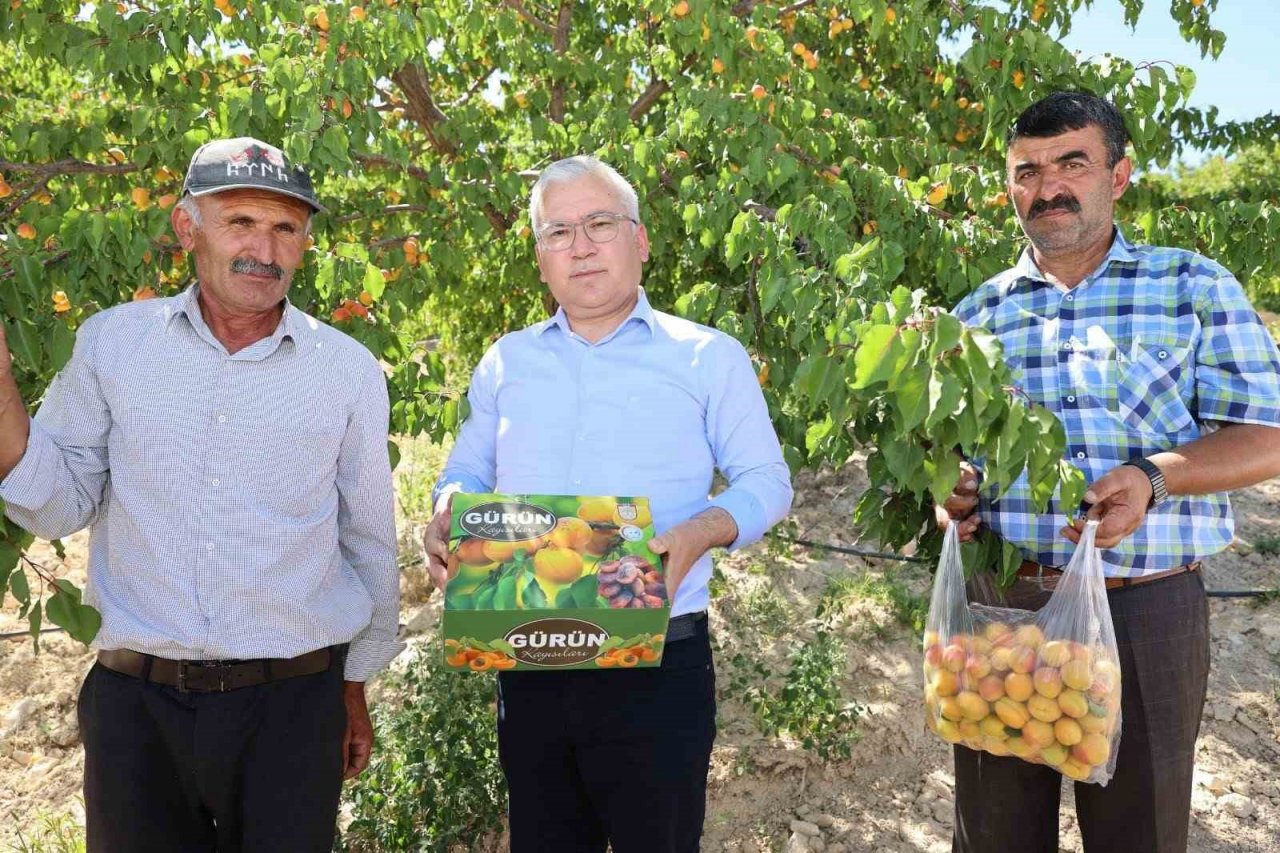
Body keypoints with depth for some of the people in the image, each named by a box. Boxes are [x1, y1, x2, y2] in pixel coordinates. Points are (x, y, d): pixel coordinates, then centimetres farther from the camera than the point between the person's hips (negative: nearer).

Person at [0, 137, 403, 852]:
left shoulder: (351, 370, -1)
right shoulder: (112, 343, 1)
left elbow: (370, 543, 7)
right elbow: (59, 507, 3)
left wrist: (356, 689, 12)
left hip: (292, 709, 0)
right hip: (134, 706, 1)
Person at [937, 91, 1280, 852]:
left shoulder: (1195, 287, 2)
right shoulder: (976, 315, 10)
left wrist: (1152, 478, -21)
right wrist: (945, 492, -8)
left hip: (1144, 612, -2)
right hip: (998, 610, 2)